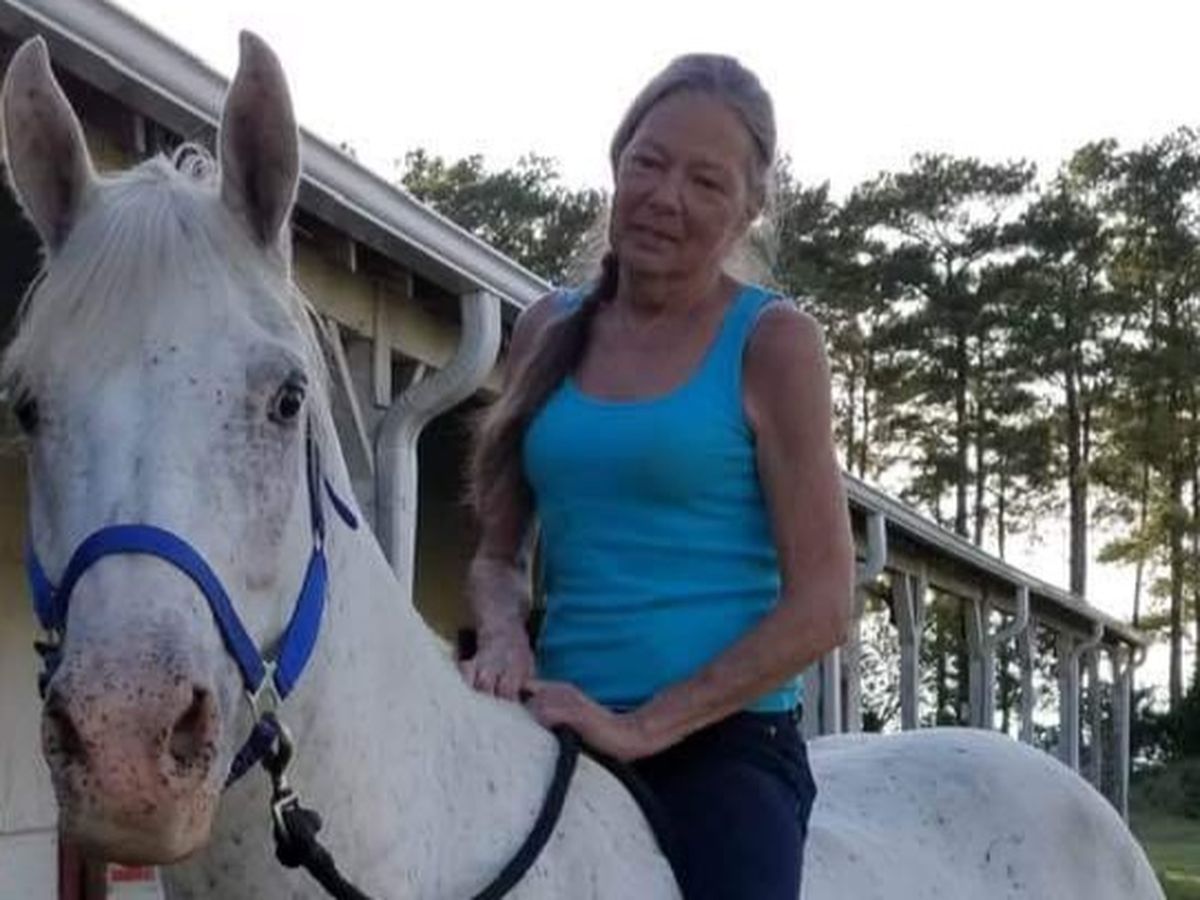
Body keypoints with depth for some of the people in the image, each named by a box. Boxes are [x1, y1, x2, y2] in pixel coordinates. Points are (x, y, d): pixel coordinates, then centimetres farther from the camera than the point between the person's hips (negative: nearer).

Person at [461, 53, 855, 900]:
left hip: (722, 747, -5)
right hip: (559, 739, 5)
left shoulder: (772, 343, -4)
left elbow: (821, 605, -9)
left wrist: (639, 726, -15)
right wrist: (503, 636, -7)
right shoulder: (548, 331, 10)